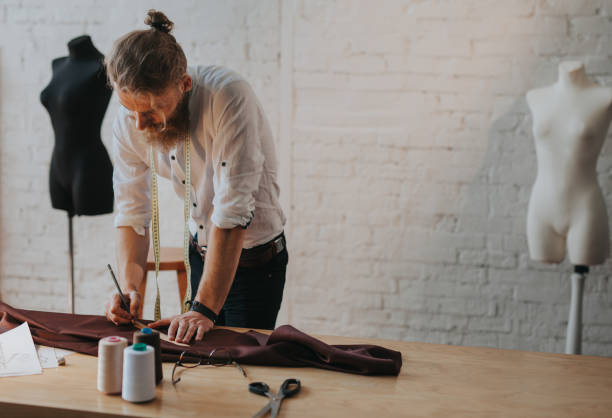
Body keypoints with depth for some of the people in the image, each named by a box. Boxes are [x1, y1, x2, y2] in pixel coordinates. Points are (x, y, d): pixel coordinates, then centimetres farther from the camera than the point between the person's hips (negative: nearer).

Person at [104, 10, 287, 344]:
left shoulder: (228, 97, -31)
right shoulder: (128, 123, -13)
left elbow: (233, 211, -34)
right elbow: (132, 214, -5)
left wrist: (204, 309, -35)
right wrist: (128, 285, -23)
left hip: (254, 259, -5)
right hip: (201, 251, 5)